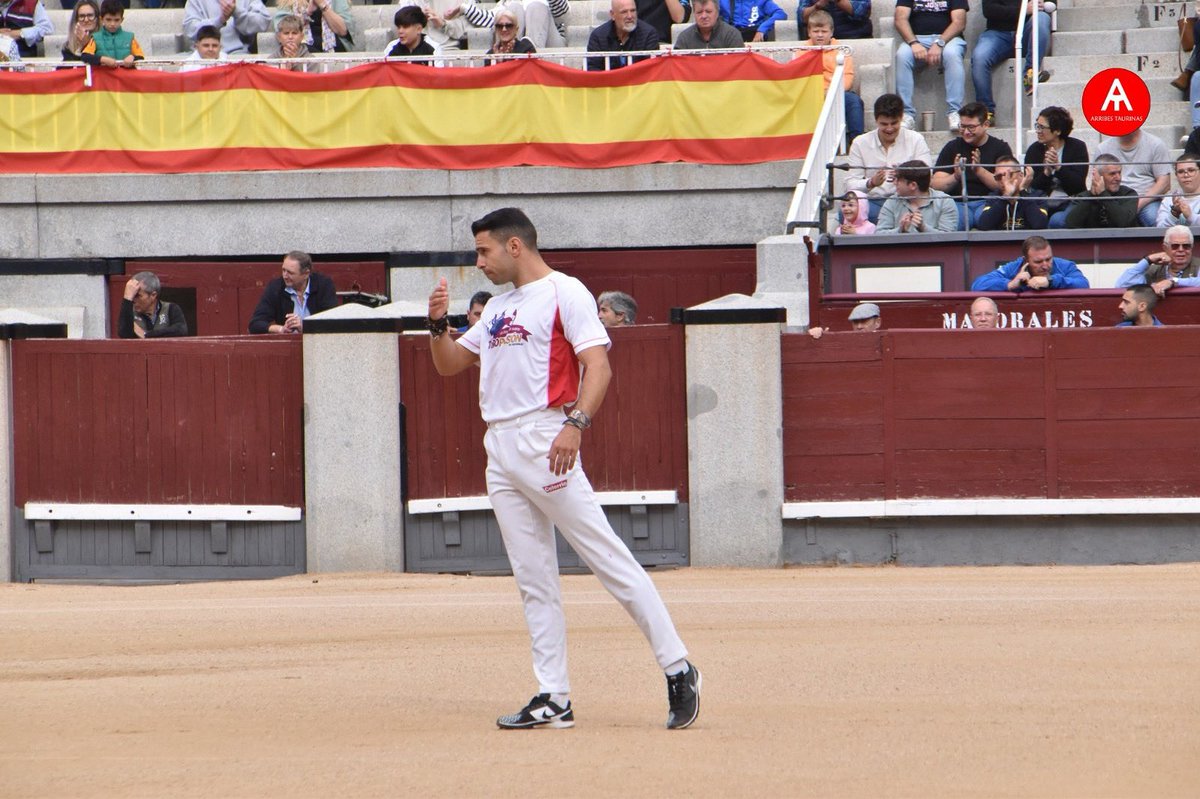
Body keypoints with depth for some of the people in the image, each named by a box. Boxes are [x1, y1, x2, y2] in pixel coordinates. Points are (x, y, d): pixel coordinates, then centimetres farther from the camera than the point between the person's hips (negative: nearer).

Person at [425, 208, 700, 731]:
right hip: (500, 448, 8)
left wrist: (576, 423, -28)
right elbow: (450, 364, 26)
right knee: (533, 580, 6)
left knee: (608, 558, -11)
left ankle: (678, 669, -8)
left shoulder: (564, 293, -3)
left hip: (544, 442, -8)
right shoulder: (499, 306, 22)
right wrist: (438, 323, 7)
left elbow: (598, 365, -14)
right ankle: (553, 699, 6)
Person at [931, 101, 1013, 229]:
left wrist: (979, 170, -16)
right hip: (958, 203, 1)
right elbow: (936, 185, 5)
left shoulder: (1000, 148, 10)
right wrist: (956, 177, -15)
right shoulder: (952, 147, 14)